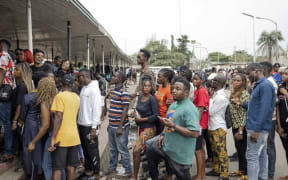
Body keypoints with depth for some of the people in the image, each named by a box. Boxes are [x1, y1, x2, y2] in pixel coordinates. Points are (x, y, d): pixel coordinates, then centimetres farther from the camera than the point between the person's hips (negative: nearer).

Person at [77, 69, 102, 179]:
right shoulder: (83, 88, 11)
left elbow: (97, 109, -18)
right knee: (85, 149, 17)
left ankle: (96, 173, 14)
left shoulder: (94, 89, -15)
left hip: (90, 126, -8)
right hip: (82, 124, 8)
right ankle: (88, 169, 30)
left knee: (92, 150, 1)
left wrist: (94, 128, -20)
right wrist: (79, 123, 12)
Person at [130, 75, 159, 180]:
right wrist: (135, 114, 0)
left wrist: (141, 119, -17)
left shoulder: (152, 99, -15)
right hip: (141, 128, 8)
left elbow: (156, 116, -18)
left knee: (136, 151, -12)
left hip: (149, 129, -8)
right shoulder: (140, 97, 7)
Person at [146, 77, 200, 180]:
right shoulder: (174, 104, 7)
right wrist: (163, 135, 7)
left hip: (180, 153, -9)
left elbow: (195, 133, -30)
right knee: (150, 150, 21)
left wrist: (173, 126, -28)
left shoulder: (190, 109, -23)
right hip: (167, 144, 9)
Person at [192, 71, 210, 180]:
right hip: (200, 124, 9)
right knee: (200, 149, 16)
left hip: (199, 124, -9)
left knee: (197, 150, -2)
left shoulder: (201, 91, -15)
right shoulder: (197, 91, 10)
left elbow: (200, 110, -18)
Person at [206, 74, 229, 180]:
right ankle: (216, 170, 34)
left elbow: (210, 111, -15)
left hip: (219, 128, -9)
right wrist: (211, 96, 0)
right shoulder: (215, 94, 6)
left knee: (221, 151, -1)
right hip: (212, 127, 9)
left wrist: (211, 97, -10)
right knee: (214, 150, 20)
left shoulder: (221, 97, -20)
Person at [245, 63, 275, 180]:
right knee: (261, 154, 17)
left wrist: (256, 129, -25)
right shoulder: (259, 85, 15)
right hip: (258, 127, 10)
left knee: (252, 157, -6)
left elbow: (265, 109, -23)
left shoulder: (265, 85, -17)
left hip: (258, 128, -10)